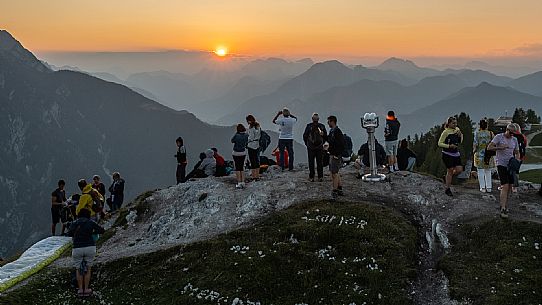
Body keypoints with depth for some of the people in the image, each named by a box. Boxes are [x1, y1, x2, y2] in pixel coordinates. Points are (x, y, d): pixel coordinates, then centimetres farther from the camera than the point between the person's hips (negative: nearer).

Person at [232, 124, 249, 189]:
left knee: (237, 168, 3)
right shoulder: (246, 135, -7)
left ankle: (239, 183, 0)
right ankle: (243, 182, 13)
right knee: (241, 167, 15)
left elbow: (232, 141, -4)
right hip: (243, 153, 5)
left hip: (236, 153, -5)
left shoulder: (236, 135, -22)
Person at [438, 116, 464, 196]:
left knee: (459, 170, -1)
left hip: (456, 154, 6)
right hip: (447, 154, -6)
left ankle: (447, 178, 28)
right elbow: (440, 143, -12)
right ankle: (447, 190, 11)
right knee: (450, 171, -2)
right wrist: (449, 146, -23)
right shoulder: (446, 132, -12)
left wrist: (460, 135, -4)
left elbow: (460, 142, 15)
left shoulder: (457, 129, 6)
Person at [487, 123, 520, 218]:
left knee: (510, 186, 8)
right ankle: (503, 209, -14)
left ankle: (504, 205, 25)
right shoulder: (499, 137, -6)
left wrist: (517, 159, -3)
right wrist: (500, 147, -27)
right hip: (501, 164, -6)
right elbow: (489, 147, -14)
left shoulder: (514, 140, 10)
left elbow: (517, 152, 18)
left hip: (510, 165, 6)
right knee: (505, 186, -15)